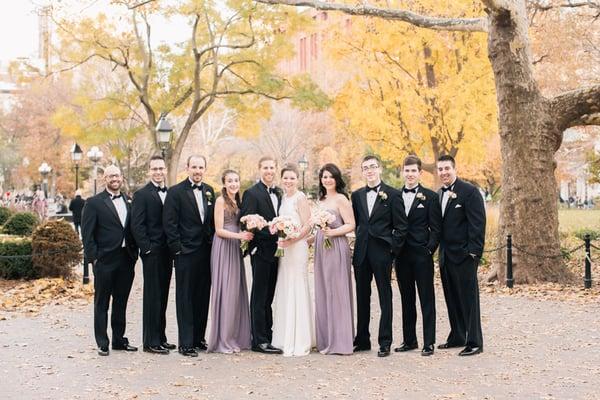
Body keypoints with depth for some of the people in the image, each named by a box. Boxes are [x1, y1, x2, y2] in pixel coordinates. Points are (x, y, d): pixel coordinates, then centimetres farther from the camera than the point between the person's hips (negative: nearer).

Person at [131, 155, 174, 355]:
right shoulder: (142, 195, -6)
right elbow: (137, 225, -11)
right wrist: (147, 248, -15)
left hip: (167, 252, 6)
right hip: (152, 253, -6)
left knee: (162, 297, 12)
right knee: (152, 297, -2)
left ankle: (160, 338, 20)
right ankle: (151, 342, 4)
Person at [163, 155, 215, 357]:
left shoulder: (209, 191, 13)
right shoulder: (175, 192, -5)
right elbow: (169, 223, -8)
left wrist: (212, 243, 8)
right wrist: (177, 248, -12)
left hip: (206, 252, 6)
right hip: (185, 253, -6)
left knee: (203, 297, 11)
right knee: (185, 298, -1)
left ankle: (199, 338, 21)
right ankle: (186, 343, 3)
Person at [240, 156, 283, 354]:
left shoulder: (280, 192, 14)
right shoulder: (252, 193, -8)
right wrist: (271, 231, -21)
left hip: (276, 250, 7)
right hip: (261, 250, -7)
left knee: (270, 297, 12)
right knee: (260, 297, -2)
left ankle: (268, 336, 19)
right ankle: (259, 340, 2)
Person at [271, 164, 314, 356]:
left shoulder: (300, 198, -9)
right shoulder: (283, 198, 14)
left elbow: (307, 226, -13)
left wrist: (291, 240, -21)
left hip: (297, 247, -8)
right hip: (284, 248, 8)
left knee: (296, 290, -4)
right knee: (284, 291, 11)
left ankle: (299, 342, 2)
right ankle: (285, 339, 20)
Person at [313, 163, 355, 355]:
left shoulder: (341, 199, -6)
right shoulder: (321, 200, 17)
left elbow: (350, 225, -11)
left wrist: (332, 232, -21)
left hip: (336, 248, -8)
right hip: (321, 248, 8)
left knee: (336, 292, -5)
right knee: (322, 293, 8)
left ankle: (339, 341, 1)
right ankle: (325, 340, 14)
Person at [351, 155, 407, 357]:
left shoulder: (393, 195, -3)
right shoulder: (357, 195, 11)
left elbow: (401, 226, -3)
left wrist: (393, 248, -9)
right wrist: (359, 241, 5)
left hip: (382, 252, -4)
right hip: (361, 253, 5)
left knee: (385, 298, 1)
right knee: (362, 297, 11)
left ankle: (385, 343, 7)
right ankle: (362, 339, 20)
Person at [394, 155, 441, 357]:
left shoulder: (430, 197, 0)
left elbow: (435, 228, -2)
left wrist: (430, 249, -11)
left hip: (422, 255, -4)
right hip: (401, 255, 4)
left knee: (427, 300, 1)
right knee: (407, 300, 11)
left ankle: (428, 342, 5)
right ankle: (409, 340, 19)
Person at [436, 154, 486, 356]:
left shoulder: (469, 191, -10)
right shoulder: (439, 194, 13)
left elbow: (478, 224, -14)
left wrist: (473, 252, -18)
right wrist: (439, 250, 11)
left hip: (464, 255, -7)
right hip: (445, 255, 8)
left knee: (468, 298, -2)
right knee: (452, 298, 14)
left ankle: (474, 342, 4)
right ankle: (457, 337, 25)